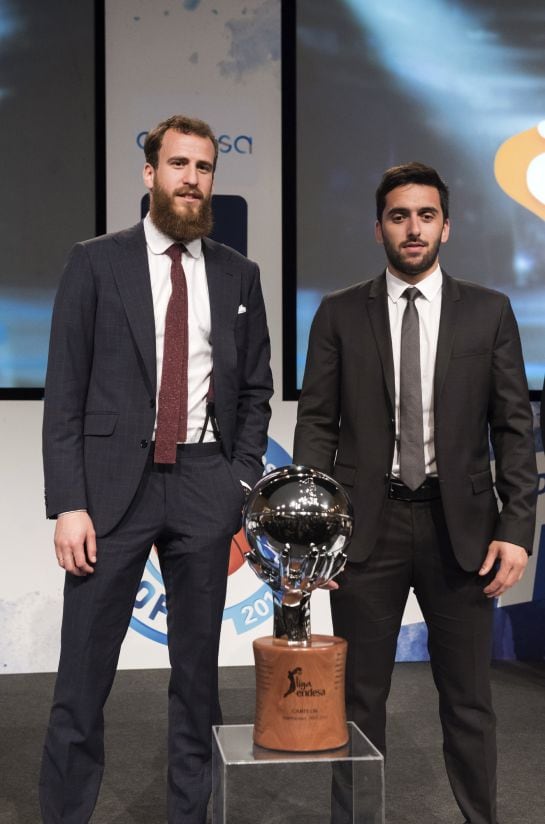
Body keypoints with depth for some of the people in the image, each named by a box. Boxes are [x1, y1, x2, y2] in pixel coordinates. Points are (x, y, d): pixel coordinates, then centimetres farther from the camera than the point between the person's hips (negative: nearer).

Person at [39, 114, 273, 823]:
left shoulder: (238, 275, 10)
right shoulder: (96, 263, 1)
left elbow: (255, 391, 13)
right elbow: (65, 392, -3)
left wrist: (240, 485, 1)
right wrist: (68, 504, -10)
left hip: (206, 485, 3)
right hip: (115, 482, -2)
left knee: (198, 665, 10)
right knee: (85, 667, 0)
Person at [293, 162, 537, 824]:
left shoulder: (489, 312, 5)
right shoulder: (339, 315, 5)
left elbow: (514, 428, 3)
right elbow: (316, 425, 3)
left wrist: (516, 529, -5)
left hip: (460, 527, 0)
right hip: (367, 527, 0)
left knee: (468, 702, 8)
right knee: (360, 699, 9)